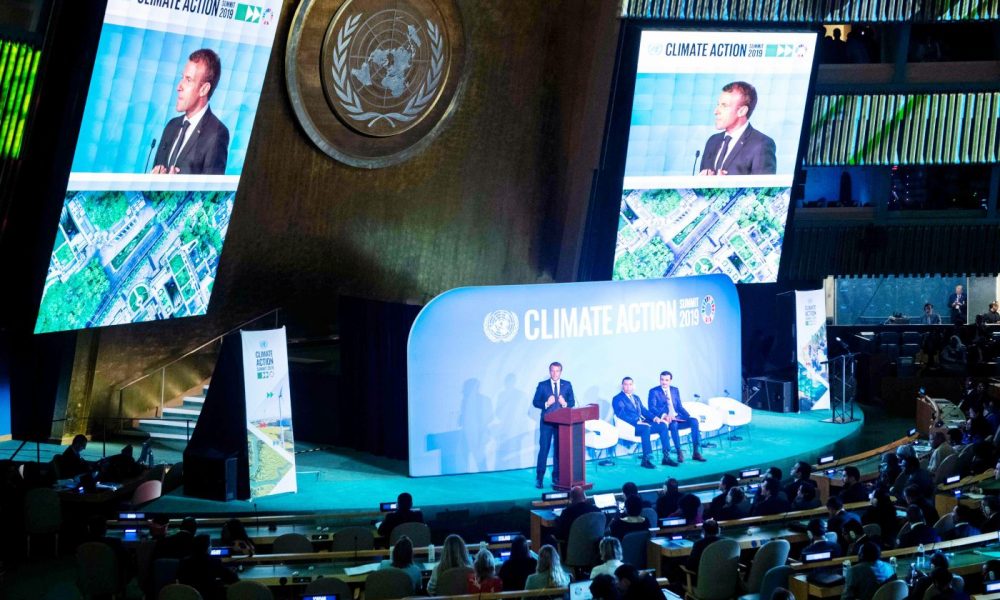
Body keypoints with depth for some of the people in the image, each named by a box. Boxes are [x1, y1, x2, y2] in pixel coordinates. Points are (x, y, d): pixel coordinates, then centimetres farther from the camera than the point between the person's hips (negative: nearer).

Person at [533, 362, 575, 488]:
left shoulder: (567, 385, 7)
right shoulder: (542, 385, 2)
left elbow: (572, 402, 6)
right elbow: (535, 402, 0)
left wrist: (565, 403, -15)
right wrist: (546, 404, -17)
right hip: (547, 421, -2)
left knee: (559, 449, 6)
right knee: (544, 448, -5)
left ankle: (556, 477, 15)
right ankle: (539, 478, -1)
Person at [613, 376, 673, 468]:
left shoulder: (636, 398, 26)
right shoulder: (617, 399, 1)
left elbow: (644, 410, 21)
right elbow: (621, 414, -13)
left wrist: (654, 417, -1)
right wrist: (637, 422, -24)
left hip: (641, 423, 7)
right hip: (630, 427, -7)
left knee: (662, 425, -12)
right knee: (645, 427, -37)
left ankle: (666, 457, -13)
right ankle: (646, 460, -36)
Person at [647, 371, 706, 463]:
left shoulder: (675, 390, 18)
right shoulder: (654, 392, 1)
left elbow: (679, 406, 17)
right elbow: (652, 408, -10)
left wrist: (689, 416, -2)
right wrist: (664, 415, -27)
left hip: (677, 417, 5)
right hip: (665, 420, -5)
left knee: (694, 421, -21)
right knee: (673, 424, -38)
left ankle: (696, 452, -21)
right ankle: (679, 453, -33)